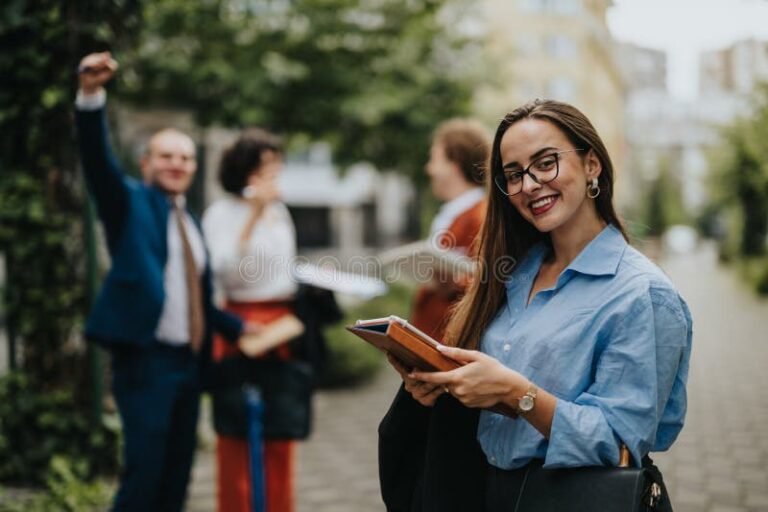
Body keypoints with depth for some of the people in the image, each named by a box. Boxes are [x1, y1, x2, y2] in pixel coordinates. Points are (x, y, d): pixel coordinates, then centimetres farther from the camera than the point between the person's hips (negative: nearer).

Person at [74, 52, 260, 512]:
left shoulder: (191, 222, 18)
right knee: (143, 473, -11)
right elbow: (98, 159, -18)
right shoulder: (131, 203, 0)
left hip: (189, 362, 7)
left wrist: (236, 327, 14)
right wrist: (92, 94, -33)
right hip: (146, 359, -7)